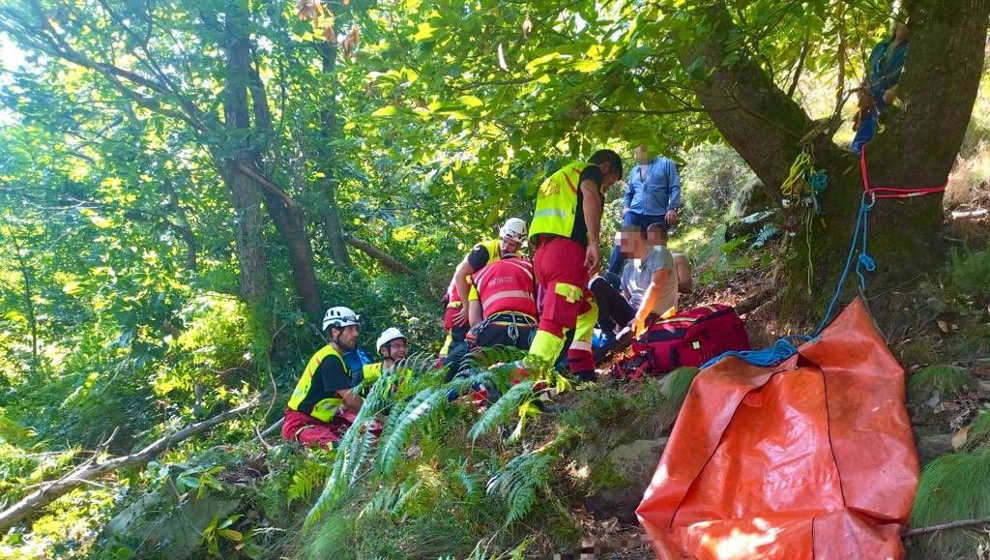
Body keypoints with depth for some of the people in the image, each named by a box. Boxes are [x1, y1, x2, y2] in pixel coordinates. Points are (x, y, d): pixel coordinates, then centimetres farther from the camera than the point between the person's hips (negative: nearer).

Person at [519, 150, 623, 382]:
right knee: (557, 319, -15)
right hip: (566, 250, -8)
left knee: (587, 310, 22)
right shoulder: (590, 170, 10)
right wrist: (594, 243, -22)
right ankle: (525, 377, -26)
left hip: (541, 253, 8)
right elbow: (590, 195, -13)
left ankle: (581, 369, 14)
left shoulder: (555, 179, 34)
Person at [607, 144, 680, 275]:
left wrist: (672, 208, -11)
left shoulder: (665, 164, 8)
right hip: (635, 213, 3)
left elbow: (675, 188, 1)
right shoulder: (634, 171, 23)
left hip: (658, 216, -3)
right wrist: (625, 206, 11)